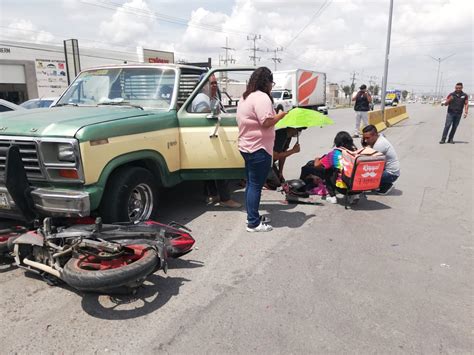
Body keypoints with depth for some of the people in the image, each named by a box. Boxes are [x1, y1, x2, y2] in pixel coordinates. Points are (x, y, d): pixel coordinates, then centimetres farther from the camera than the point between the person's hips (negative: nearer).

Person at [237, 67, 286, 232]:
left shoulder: (245, 97, 15)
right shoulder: (262, 97, -16)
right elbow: (267, 122, -23)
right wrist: (282, 115, -7)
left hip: (247, 147, 10)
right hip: (259, 149, -10)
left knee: (251, 184, 15)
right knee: (256, 185, -4)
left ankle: (252, 217, 25)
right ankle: (253, 223, 3)